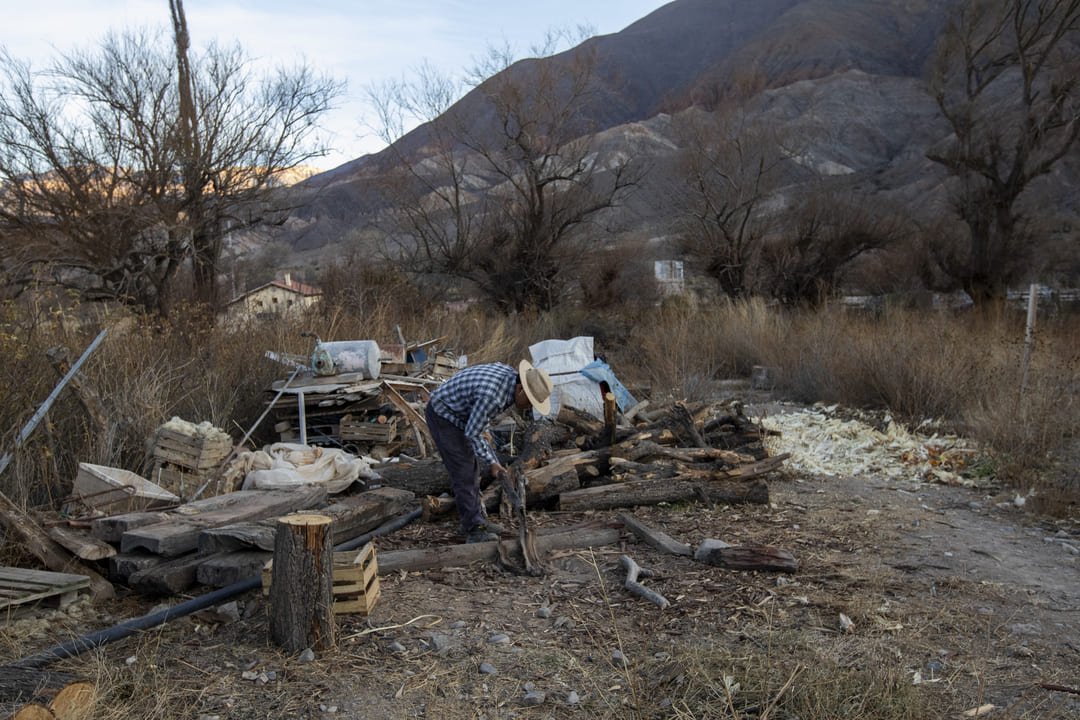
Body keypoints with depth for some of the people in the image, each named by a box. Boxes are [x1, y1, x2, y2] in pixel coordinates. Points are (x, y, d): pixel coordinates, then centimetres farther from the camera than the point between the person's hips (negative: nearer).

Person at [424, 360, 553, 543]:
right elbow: (473, 433, -23)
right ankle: (474, 530, -2)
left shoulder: (509, 374, -7)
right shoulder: (492, 397, -34)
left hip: (458, 413, 10)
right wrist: (492, 463, -15)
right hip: (443, 416, -10)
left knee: (471, 467, 13)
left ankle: (473, 520, 22)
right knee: (462, 471, -8)